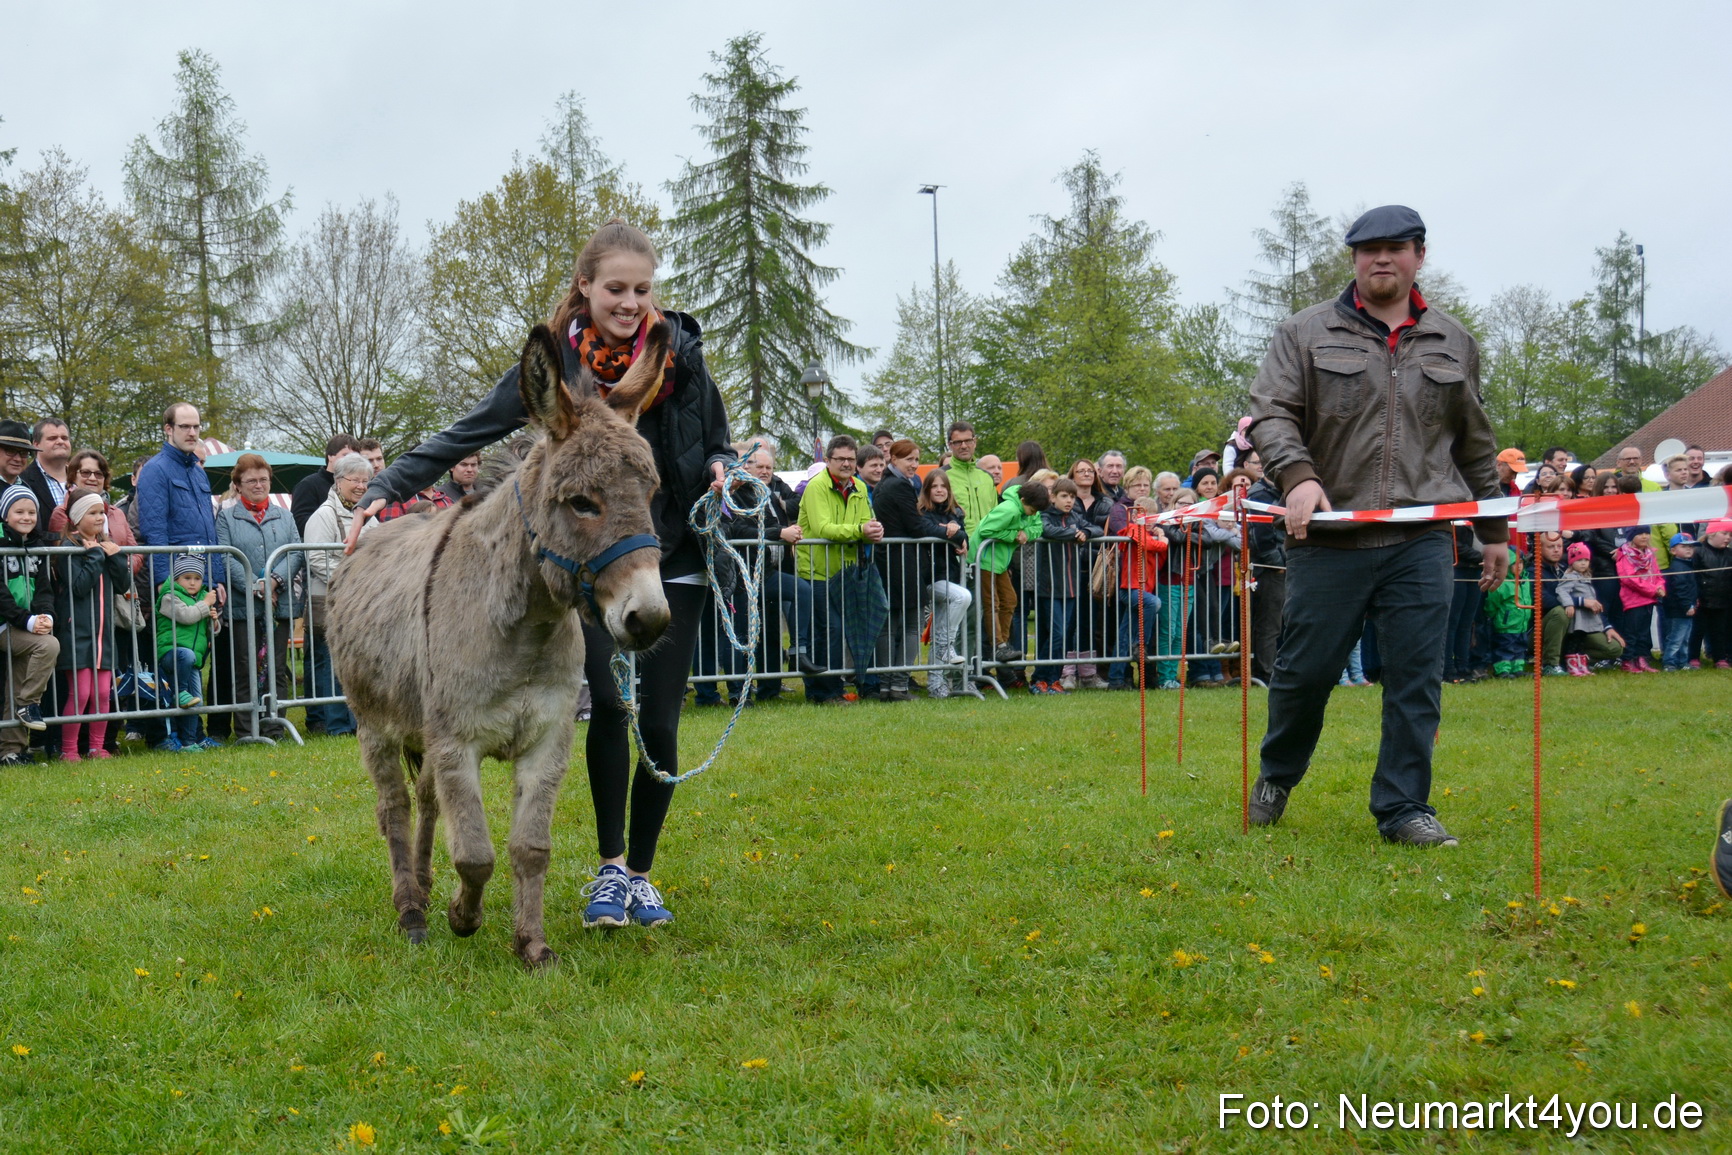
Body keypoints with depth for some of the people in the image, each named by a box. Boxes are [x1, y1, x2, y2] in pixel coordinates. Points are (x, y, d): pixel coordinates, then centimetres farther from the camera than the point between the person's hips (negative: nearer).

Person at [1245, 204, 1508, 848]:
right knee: (1305, 670, 5)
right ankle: (1277, 776, 29)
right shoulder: (1307, 333, 6)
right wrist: (1296, 474, -20)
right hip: (1329, 536, -2)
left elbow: (1476, 448, 21)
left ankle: (1403, 807, 10)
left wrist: (1494, 531, 22)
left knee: (1416, 679, -1)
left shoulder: (1453, 344, 15)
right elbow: (1270, 413, -2)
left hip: (1421, 541, 2)